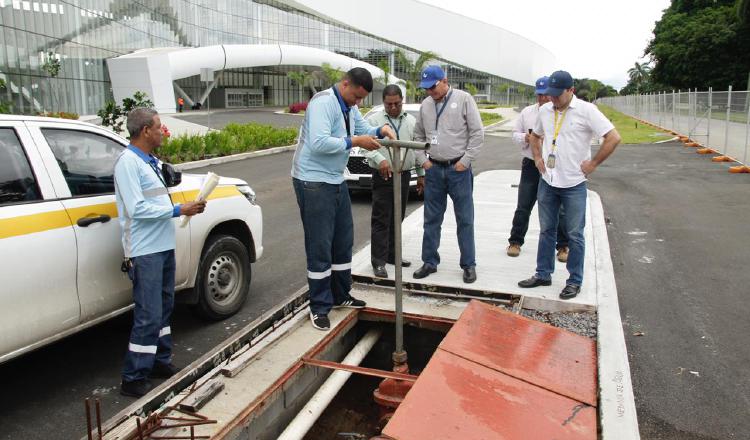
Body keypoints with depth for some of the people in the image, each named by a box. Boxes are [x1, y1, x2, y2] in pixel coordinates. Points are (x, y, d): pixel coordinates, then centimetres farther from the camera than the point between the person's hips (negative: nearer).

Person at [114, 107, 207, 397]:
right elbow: (137, 209, -21)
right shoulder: (128, 162, -14)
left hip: (164, 245, 9)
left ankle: (161, 362, 32)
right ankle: (133, 379, 5)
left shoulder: (150, 161, 13)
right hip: (145, 251, -9)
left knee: (163, 308, 18)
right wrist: (178, 211, -18)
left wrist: (187, 207, 1)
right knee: (148, 317, -6)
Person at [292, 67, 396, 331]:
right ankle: (319, 307, 9)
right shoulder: (323, 103, -18)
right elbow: (319, 143, -30)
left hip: (336, 180, 10)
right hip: (314, 182, -10)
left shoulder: (350, 107, 11)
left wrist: (380, 131, -6)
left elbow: (364, 129, 16)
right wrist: (354, 141, -25)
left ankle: (340, 295, 30)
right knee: (320, 246, -4)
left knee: (343, 240, 15)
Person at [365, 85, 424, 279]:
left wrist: (421, 174, 14)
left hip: (404, 175, 5)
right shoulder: (374, 120, -1)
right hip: (383, 176, -4)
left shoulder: (411, 121, 12)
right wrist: (380, 160, -31)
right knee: (381, 219, -5)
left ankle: (392, 255, 25)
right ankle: (379, 261, -1)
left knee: (397, 219, 13)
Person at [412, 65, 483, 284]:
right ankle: (430, 262, 21)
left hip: (458, 169, -4)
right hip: (434, 169, 4)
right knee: (431, 219, 10)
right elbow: (418, 135, 16)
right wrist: (422, 160, 4)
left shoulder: (463, 99, -5)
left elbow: (477, 133, -7)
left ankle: (469, 265, 13)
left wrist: (465, 161, -11)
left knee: (465, 219, 3)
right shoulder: (425, 105, 8)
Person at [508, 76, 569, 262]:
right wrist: (525, 138, -10)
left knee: (559, 209, 5)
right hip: (531, 165, 2)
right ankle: (515, 241, 22)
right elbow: (515, 134, 11)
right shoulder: (527, 112, 7)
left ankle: (563, 246, 19)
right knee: (523, 207, 8)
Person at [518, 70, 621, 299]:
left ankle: (575, 281, 16)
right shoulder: (545, 110, 6)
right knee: (546, 230, 13)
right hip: (547, 182, 5)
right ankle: (543, 274, 26)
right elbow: (535, 136, 24)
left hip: (574, 184, -5)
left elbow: (614, 138, -12)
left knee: (575, 235, 4)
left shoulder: (586, 110, -11)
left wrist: (593, 163, -11)